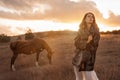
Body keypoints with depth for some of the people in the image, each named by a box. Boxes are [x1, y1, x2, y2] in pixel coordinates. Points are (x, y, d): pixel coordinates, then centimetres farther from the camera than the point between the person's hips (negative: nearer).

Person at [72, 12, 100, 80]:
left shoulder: (95, 31, -3)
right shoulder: (81, 30, 6)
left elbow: (94, 46, -9)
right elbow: (76, 43, -3)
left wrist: (82, 43, -9)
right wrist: (86, 42, -16)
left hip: (88, 58, -3)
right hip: (78, 57, 4)